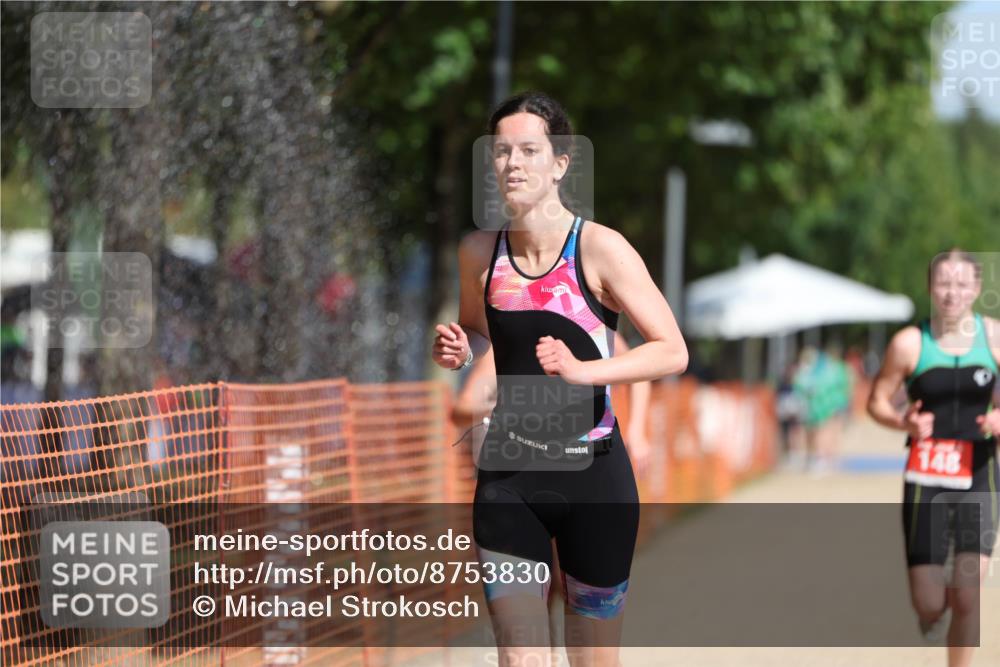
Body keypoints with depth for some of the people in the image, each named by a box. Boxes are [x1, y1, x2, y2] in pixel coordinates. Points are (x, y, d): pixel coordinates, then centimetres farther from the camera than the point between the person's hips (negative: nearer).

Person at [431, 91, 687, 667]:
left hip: (593, 473, -3)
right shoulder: (480, 251, 1)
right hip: (508, 473, 3)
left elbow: (672, 352, -13)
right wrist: (459, 351, -2)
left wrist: (582, 370, -26)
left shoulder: (600, 249, -11)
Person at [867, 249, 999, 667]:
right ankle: (935, 606, 38)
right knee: (929, 605, -1)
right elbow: (877, 400, 3)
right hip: (926, 479, -1)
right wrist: (902, 422, -18)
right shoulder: (910, 343, -5)